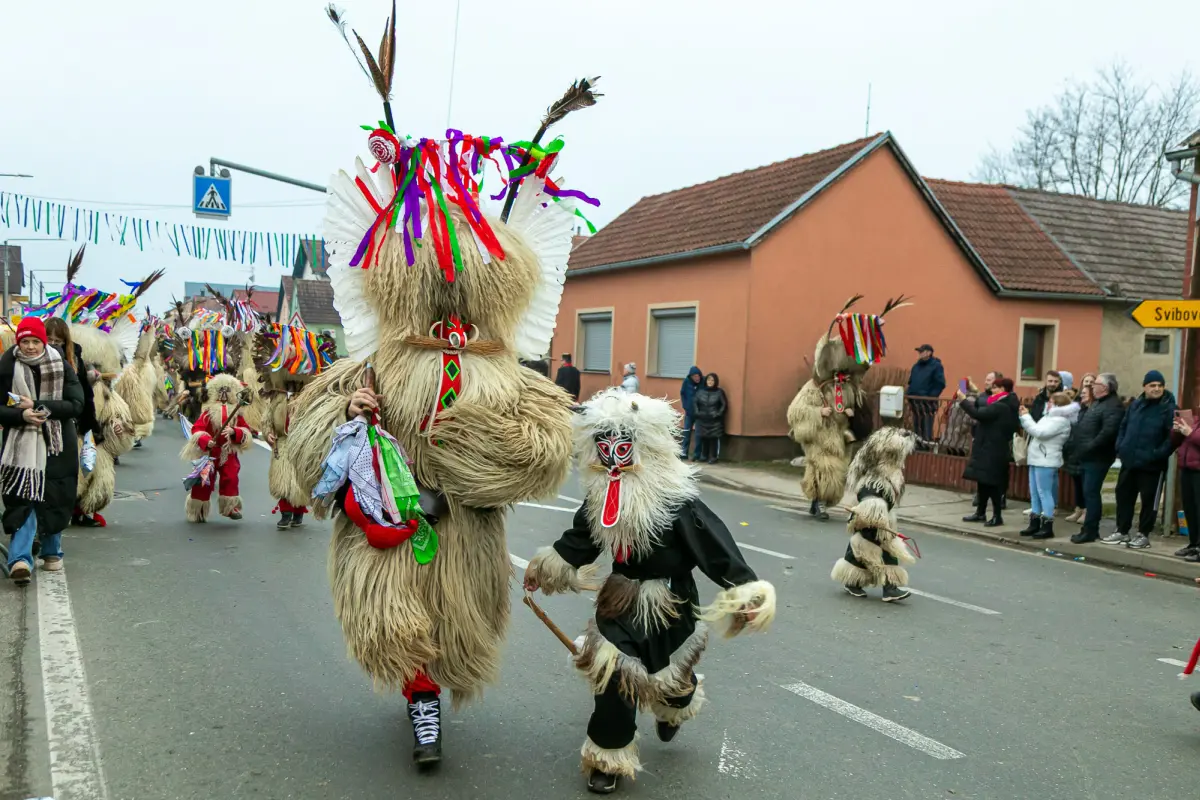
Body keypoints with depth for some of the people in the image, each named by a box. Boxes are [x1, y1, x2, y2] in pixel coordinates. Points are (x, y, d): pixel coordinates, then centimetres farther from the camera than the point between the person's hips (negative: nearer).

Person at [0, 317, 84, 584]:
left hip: (58, 445, 1)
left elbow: (76, 405, -8)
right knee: (22, 501, -12)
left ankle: (52, 552, 27)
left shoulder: (62, 368, 0)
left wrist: (38, 406, -16)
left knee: (55, 500, 9)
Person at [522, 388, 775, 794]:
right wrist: (544, 568, 21)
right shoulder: (600, 498, -9)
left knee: (671, 676, 21)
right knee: (611, 679, -1)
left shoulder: (678, 502, -26)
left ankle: (671, 709, 60)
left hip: (671, 606, -2)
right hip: (620, 604, 3)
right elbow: (578, 541, 9)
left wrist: (746, 589, -36)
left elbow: (717, 547, -28)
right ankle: (608, 758, 21)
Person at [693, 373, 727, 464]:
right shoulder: (700, 392, 9)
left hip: (715, 420, -3)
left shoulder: (719, 392, 0)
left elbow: (724, 405, -1)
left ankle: (713, 457, 2)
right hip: (702, 420, 3)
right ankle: (704, 455, 18)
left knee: (714, 438, -5)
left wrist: (718, 414, -9)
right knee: (703, 438, 3)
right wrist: (697, 412, 2)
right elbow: (695, 403, 14)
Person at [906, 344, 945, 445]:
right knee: (916, 429, 11)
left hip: (927, 403, -7)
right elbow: (910, 383, 22)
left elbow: (941, 384, -11)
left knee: (926, 430, -8)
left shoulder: (936, 366, -5)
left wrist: (931, 397, -16)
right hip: (915, 402, 7)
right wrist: (909, 397, 9)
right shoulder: (916, 366, 17)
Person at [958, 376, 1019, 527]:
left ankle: (997, 516, 0)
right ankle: (980, 513, 22)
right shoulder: (1006, 405, 14)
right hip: (991, 449, 10)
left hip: (992, 451, -10)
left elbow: (978, 414, -26)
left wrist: (963, 400, -18)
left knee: (990, 482, -6)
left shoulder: (1000, 406, -19)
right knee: (984, 481, 14)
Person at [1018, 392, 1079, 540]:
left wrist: (1026, 417, -12)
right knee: (1034, 493, 12)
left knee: (1044, 493, -7)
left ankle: (1048, 527, -3)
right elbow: (1035, 431, 17)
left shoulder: (1060, 420, -12)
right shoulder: (1049, 416, 17)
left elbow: (1040, 432, -20)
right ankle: (1035, 523, 19)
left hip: (1046, 462, -9)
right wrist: (1025, 417, 6)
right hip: (1037, 459, 9)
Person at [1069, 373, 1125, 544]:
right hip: (1089, 456, 10)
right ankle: (1091, 529, 20)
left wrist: (1091, 447, -21)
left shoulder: (1114, 406, -14)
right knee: (1089, 493, 13)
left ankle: (1089, 530, -3)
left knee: (1091, 493, -7)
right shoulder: (1097, 403, 19)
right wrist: (1082, 449, 14)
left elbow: (1108, 432, -26)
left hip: (1097, 458, -10)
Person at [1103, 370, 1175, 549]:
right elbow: (1123, 426, 19)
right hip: (1129, 461, 6)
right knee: (1123, 495, 12)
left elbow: (1173, 436, -15)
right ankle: (1122, 531, 23)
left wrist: (1159, 455, -21)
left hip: (1152, 465, -6)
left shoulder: (1169, 408, -8)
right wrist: (1120, 447, 6)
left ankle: (1143, 535, 14)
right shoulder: (1135, 405, 11)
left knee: (1149, 500, 3)